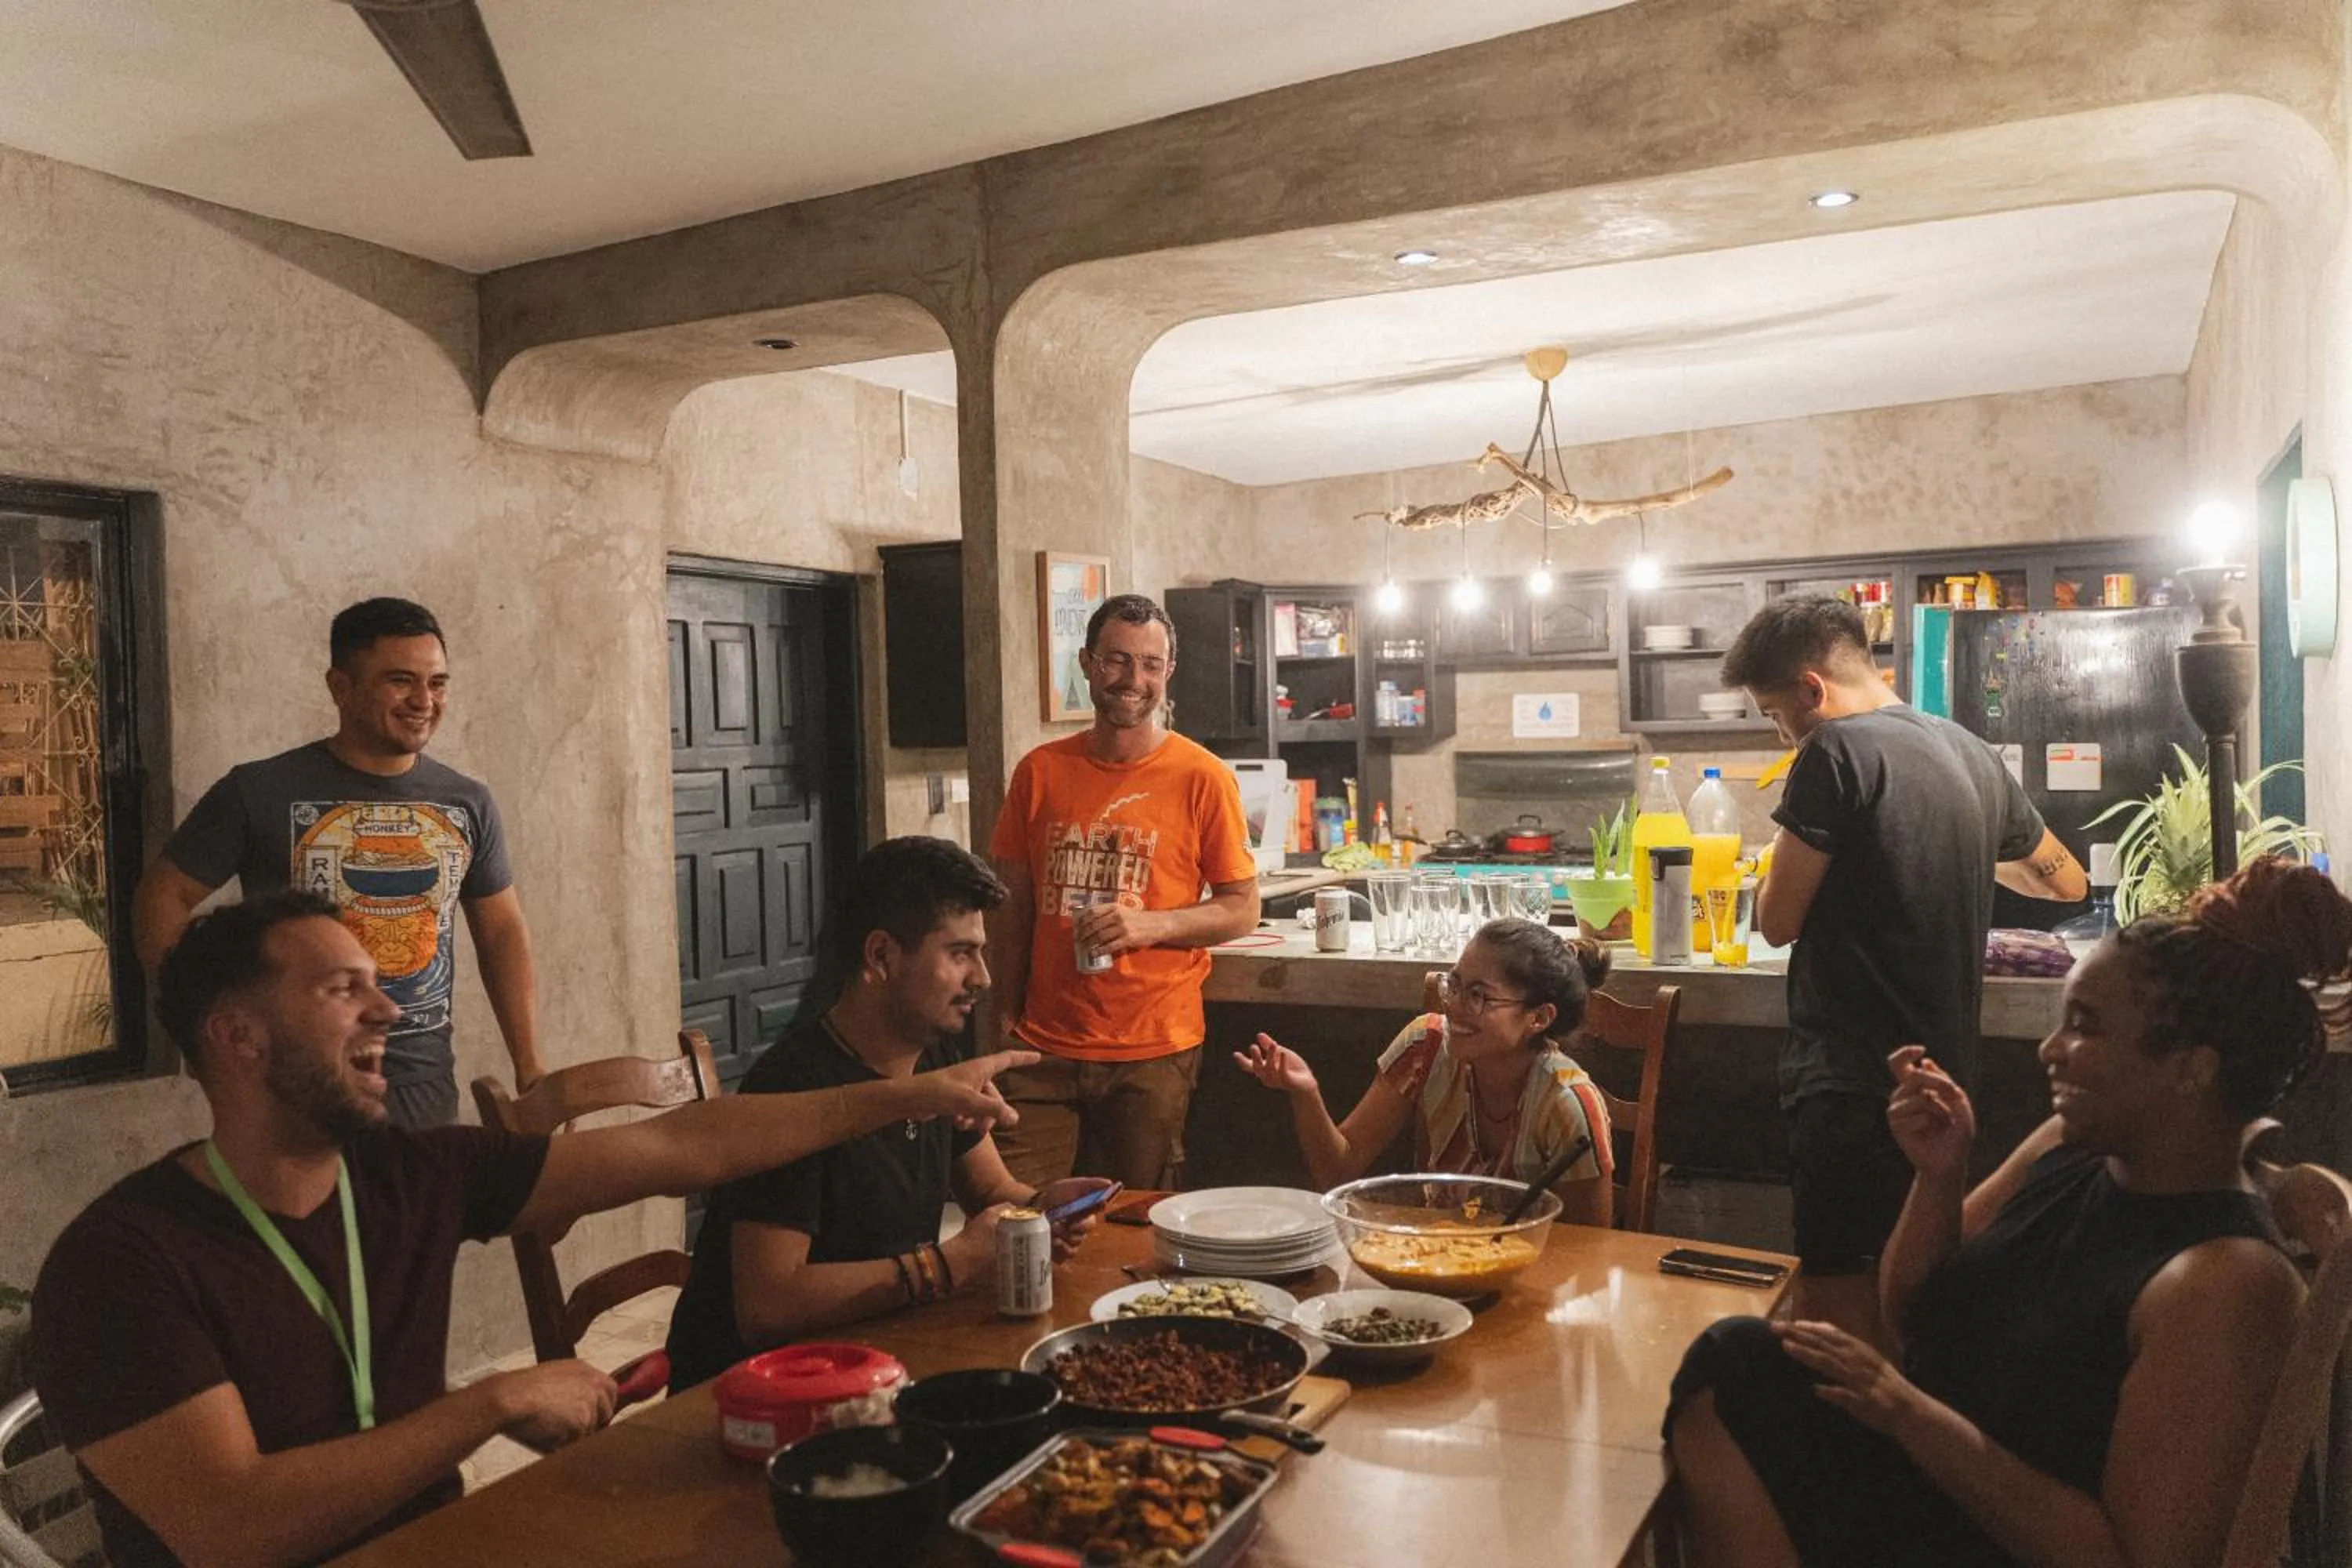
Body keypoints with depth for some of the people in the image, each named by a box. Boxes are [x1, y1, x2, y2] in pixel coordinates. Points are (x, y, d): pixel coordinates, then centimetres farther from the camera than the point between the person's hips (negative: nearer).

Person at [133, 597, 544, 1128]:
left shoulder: (468, 804, 4)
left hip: (427, 1084, 4)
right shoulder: (260, 792, -7)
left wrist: (529, 1068, 4)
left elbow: (503, 932, 8)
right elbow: (165, 896, -1)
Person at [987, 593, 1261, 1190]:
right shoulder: (1040, 771, 5)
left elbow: (1243, 910, -2)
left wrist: (1151, 923, -17)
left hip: (1154, 1050, -2)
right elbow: (1016, 899, 12)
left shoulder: (1202, 778, -4)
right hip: (1044, 1048, 2)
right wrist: (1011, 1010, 8)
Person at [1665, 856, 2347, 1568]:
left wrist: (1905, 1409, -23)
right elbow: (1911, 1313, 10)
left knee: (1736, 1369, -23)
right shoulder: (2069, 1145, 0)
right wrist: (1939, 1175, -9)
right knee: (1734, 1358, -19)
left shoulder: (2223, 1281, -23)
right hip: (1906, 1473, 7)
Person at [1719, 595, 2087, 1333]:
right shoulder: (1972, 754, 9)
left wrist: (1783, 863, 10)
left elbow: (1777, 921, -10)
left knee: (1840, 1296, -2)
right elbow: (2066, 881, 23)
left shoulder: (1837, 752, -14)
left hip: (1850, 1080, -8)